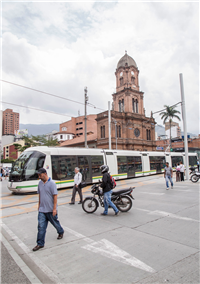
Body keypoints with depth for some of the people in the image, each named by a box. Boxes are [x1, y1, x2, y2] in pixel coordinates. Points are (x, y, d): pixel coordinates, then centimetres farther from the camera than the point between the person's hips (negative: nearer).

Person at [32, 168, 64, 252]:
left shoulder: (52, 183, -17)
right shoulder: (40, 183, 3)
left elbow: (55, 196, -17)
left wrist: (54, 208, -18)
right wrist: (39, 204, 17)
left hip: (51, 210, -5)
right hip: (42, 210, 5)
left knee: (55, 223, 15)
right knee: (41, 226, 4)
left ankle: (61, 232, 42)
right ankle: (40, 243, 16)